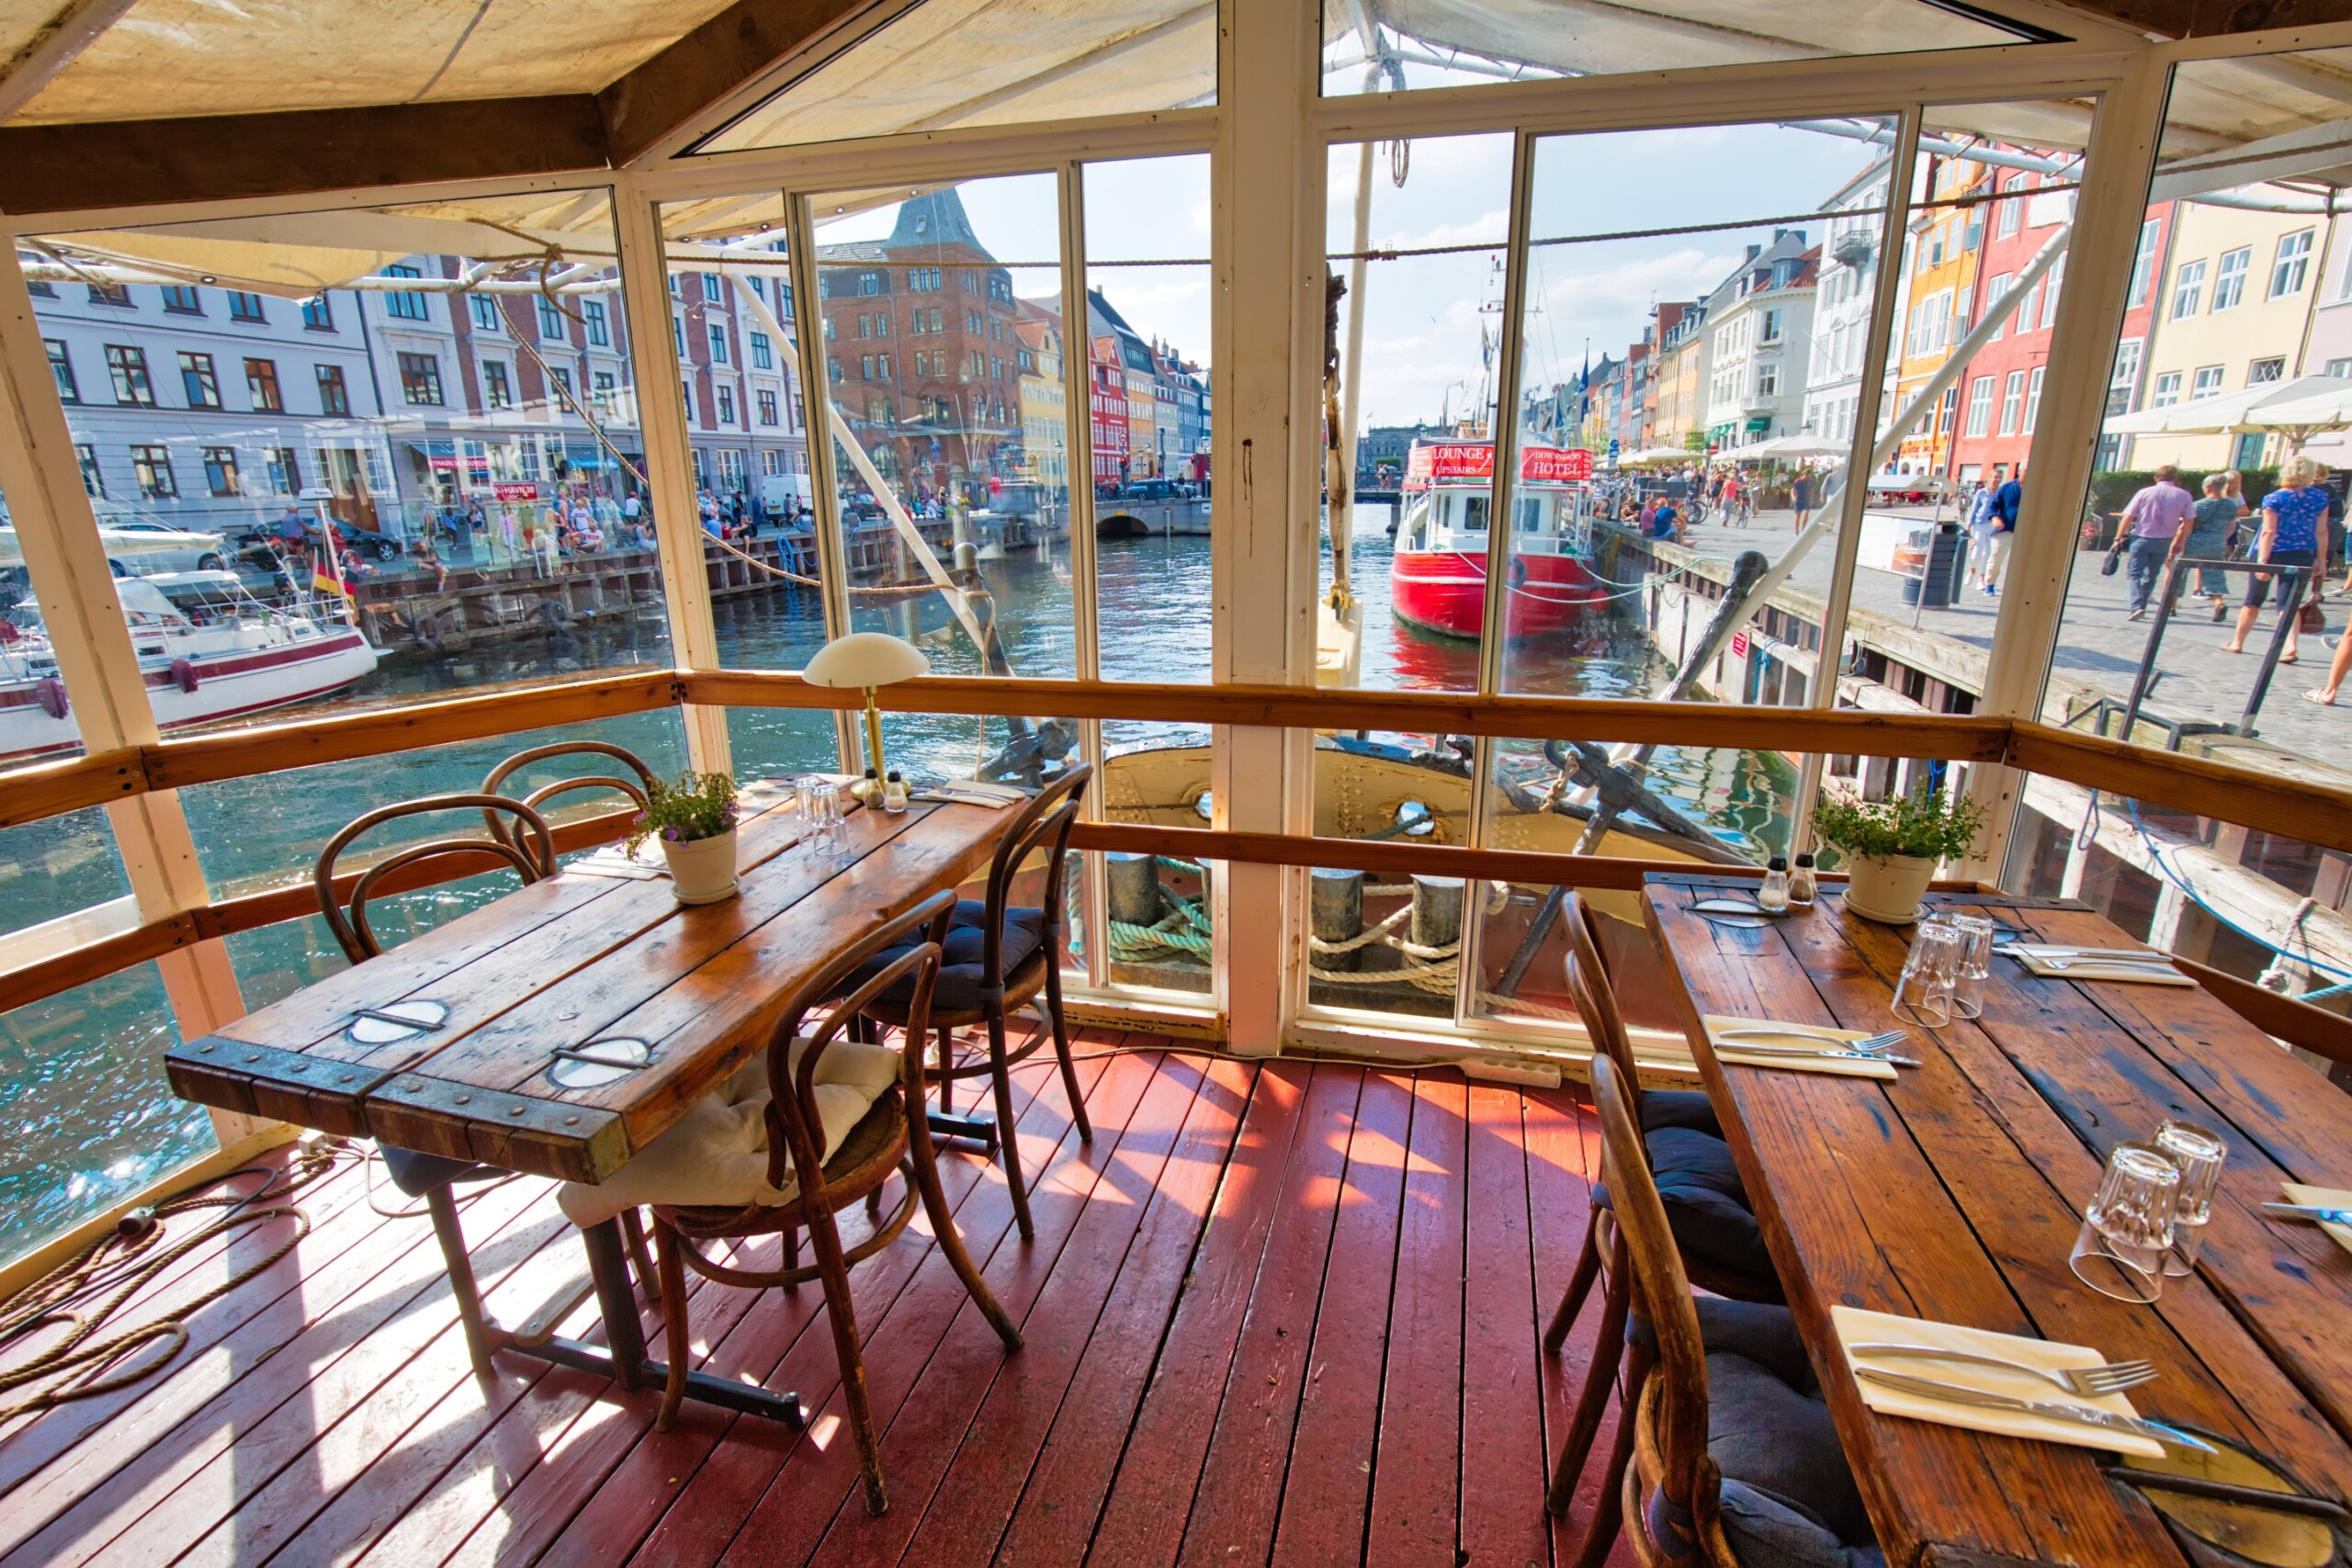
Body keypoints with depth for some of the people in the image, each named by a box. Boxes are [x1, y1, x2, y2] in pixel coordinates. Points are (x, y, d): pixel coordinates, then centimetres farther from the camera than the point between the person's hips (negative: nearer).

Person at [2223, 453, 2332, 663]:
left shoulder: (2273, 499, -10)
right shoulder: (2320, 497, 2)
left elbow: (2269, 532, -17)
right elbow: (2321, 532, 4)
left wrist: (2262, 561, -20)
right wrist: (2321, 561, 10)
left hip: (2273, 553, -3)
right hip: (2302, 555, 3)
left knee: (2253, 600, 10)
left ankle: (2237, 643, 20)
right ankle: (2290, 647, -10)